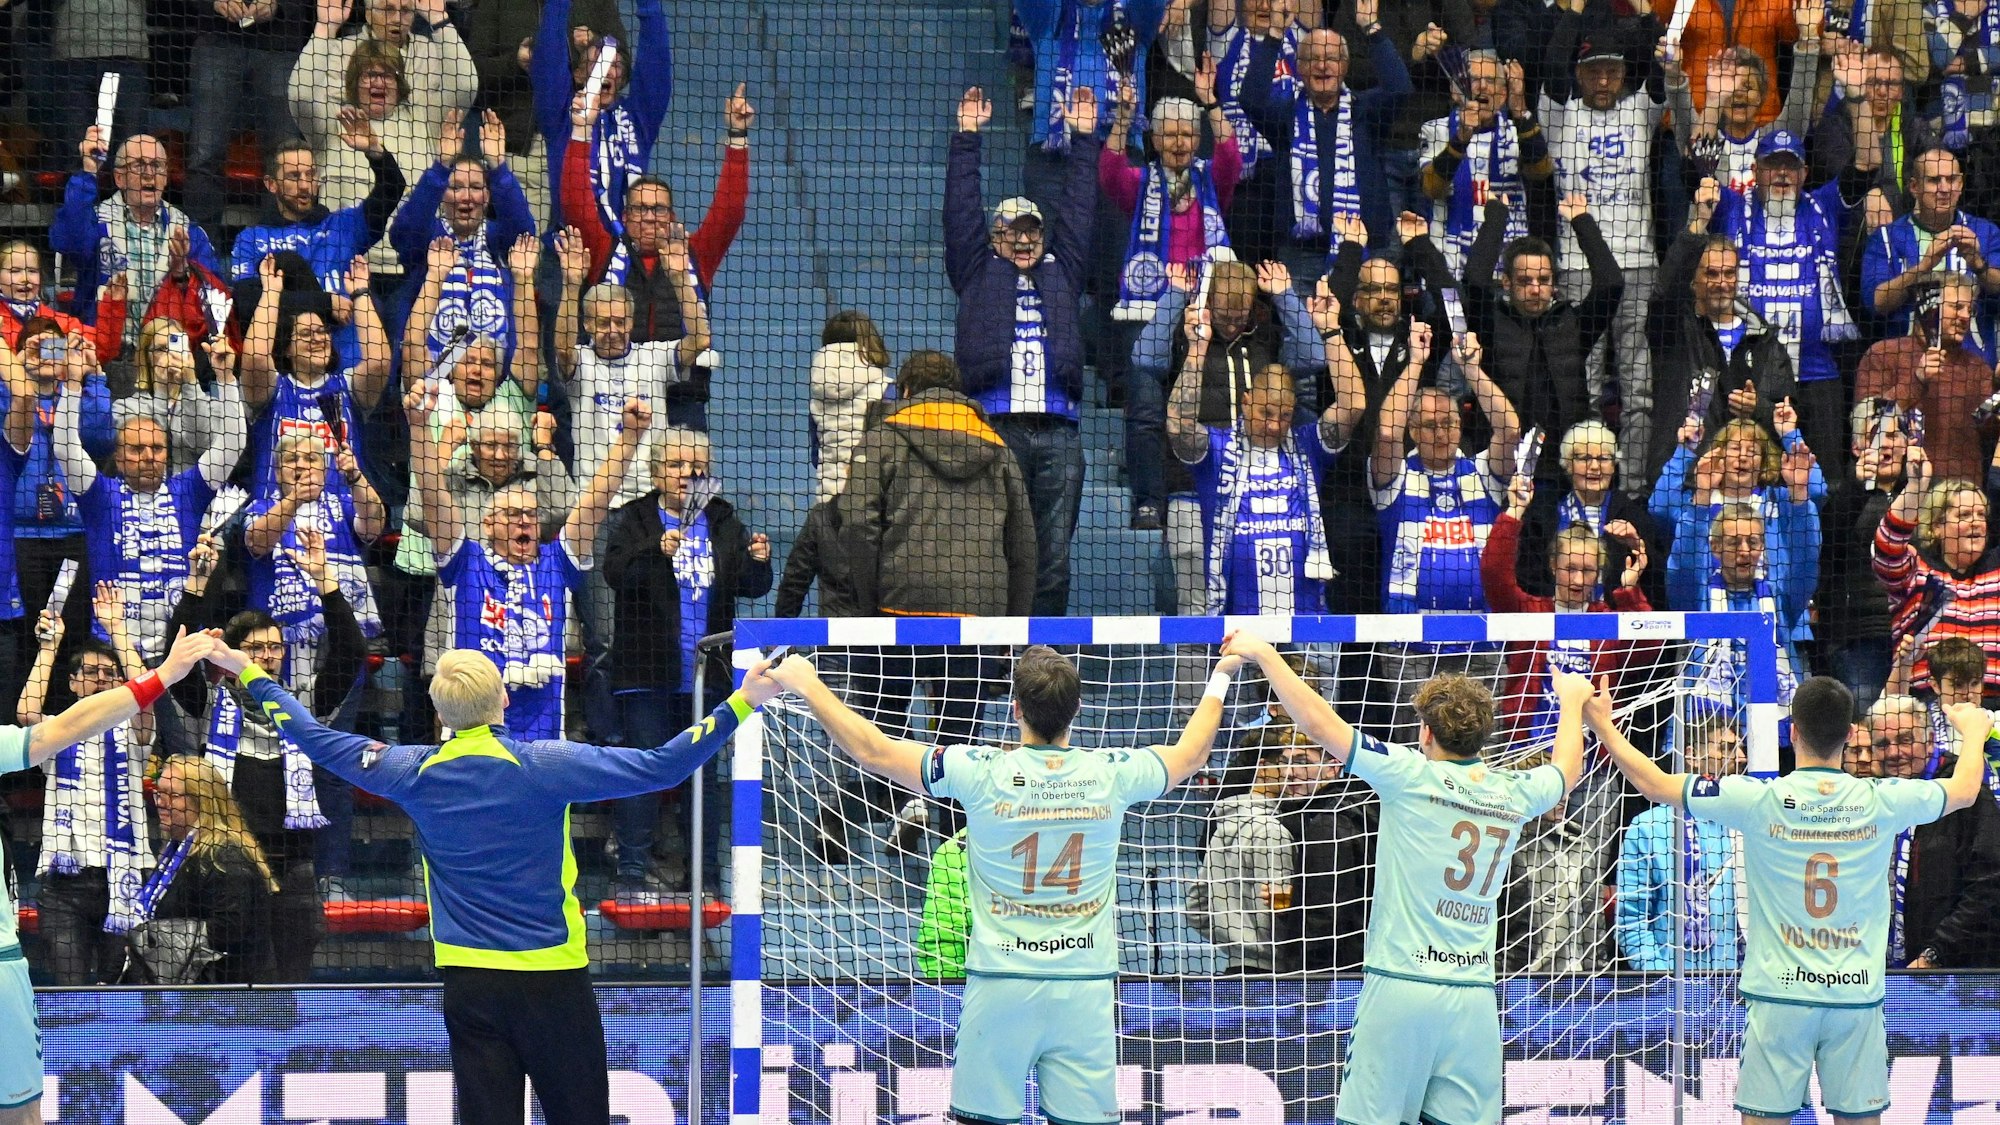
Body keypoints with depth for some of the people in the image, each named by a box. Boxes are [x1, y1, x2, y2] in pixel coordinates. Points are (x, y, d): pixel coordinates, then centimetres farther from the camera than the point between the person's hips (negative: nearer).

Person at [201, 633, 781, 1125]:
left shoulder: (417, 774, -1)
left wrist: (252, 675, 24)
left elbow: (316, 739, 11)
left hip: (467, 981, 3)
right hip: (551, 975, -3)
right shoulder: (544, 765, -11)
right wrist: (739, 705, -11)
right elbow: (661, 767, -14)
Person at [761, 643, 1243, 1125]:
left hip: (1000, 986, -2)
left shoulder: (982, 773, -9)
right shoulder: (1112, 774, -2)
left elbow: (871, 750, 0)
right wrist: (1219, 680, 38)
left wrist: (807, 685, 13)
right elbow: (1190, 755, 20)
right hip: (1085, 989, 2)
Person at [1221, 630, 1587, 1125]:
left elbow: (1318, 722, -6)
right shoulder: (1514, 791, 9)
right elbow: (1567, 770, 33)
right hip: (1475, 997, 4)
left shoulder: (1413, 775, -5)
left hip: (1401, 987, -4)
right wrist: (1572, 700, 51)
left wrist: (1265, 654, 6)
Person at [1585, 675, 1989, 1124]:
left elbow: (1653, 783, 1)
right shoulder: (1882, 801, -3)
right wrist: (1973, 731, 39)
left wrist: (1603, 724, 16)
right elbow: (1965, 789, 18)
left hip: (1780, 991, -2)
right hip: (1857, 996, 2)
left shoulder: (1760, 800, -8)